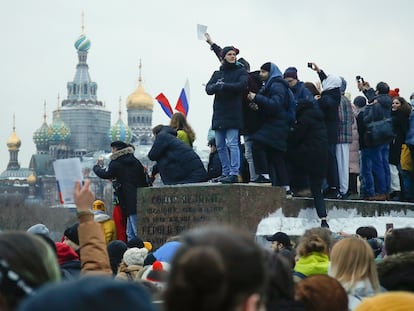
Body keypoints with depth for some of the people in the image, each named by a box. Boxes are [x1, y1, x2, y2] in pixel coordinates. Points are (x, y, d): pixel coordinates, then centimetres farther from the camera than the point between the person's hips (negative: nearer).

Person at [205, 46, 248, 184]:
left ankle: (234, 173, -13)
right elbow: (208, 89, 4)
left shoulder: (241, 71, 6)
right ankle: (226, 172, 14)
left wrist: (222, 86, -14)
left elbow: (242, 85, -13)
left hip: (233, 114, -5)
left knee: (232, 144, -12)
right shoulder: (217, 74, 18)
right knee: (220, 146, 7)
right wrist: (216, 86, -19)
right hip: (219, 114, 5)